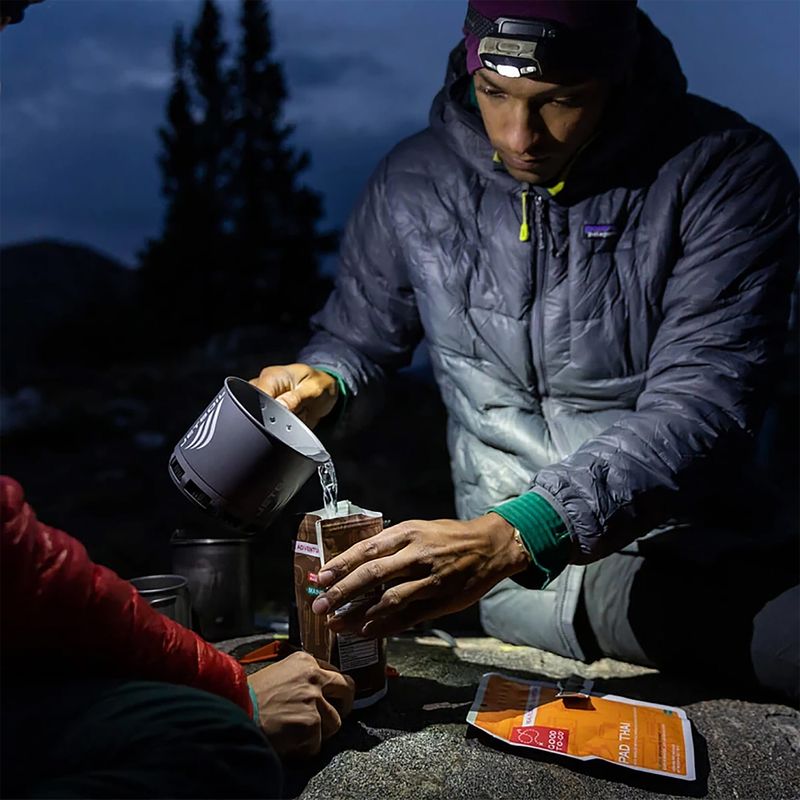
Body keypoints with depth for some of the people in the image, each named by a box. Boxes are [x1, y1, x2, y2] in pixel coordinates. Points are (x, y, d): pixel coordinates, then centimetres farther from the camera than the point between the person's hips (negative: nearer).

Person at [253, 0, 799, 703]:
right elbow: (357, 340, 17)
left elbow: (702, 405, -19)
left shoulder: (727, 171, -7)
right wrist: (320, 382, -9)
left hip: (709, 534, 2)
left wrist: (514, 532, -32)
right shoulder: (412, 184, 3)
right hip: (522, 567, -1)